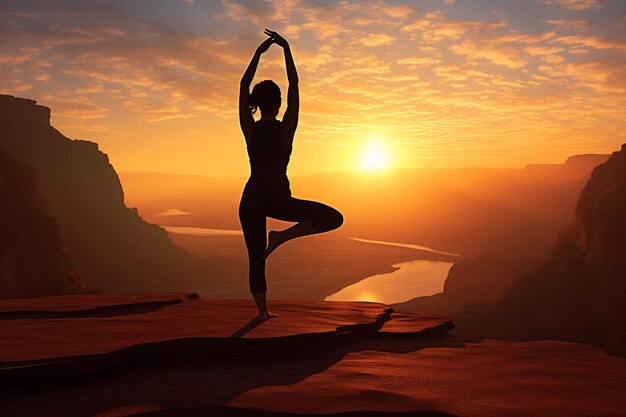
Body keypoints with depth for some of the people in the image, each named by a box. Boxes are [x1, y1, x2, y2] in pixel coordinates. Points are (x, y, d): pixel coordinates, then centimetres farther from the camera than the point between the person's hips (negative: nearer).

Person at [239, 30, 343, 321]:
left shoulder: (249, 129, -2)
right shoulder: (285, 129, -10)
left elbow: (243, 85, 6)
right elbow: (294, 84, -4)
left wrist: (258, 52, 10)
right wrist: (286, 49, 1)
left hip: (250, 199, 5)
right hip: (277, 199, -4)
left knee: (255, 257, 15)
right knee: (333, 218, 1)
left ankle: (262, 311, 20)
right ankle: (281, 237, -12)